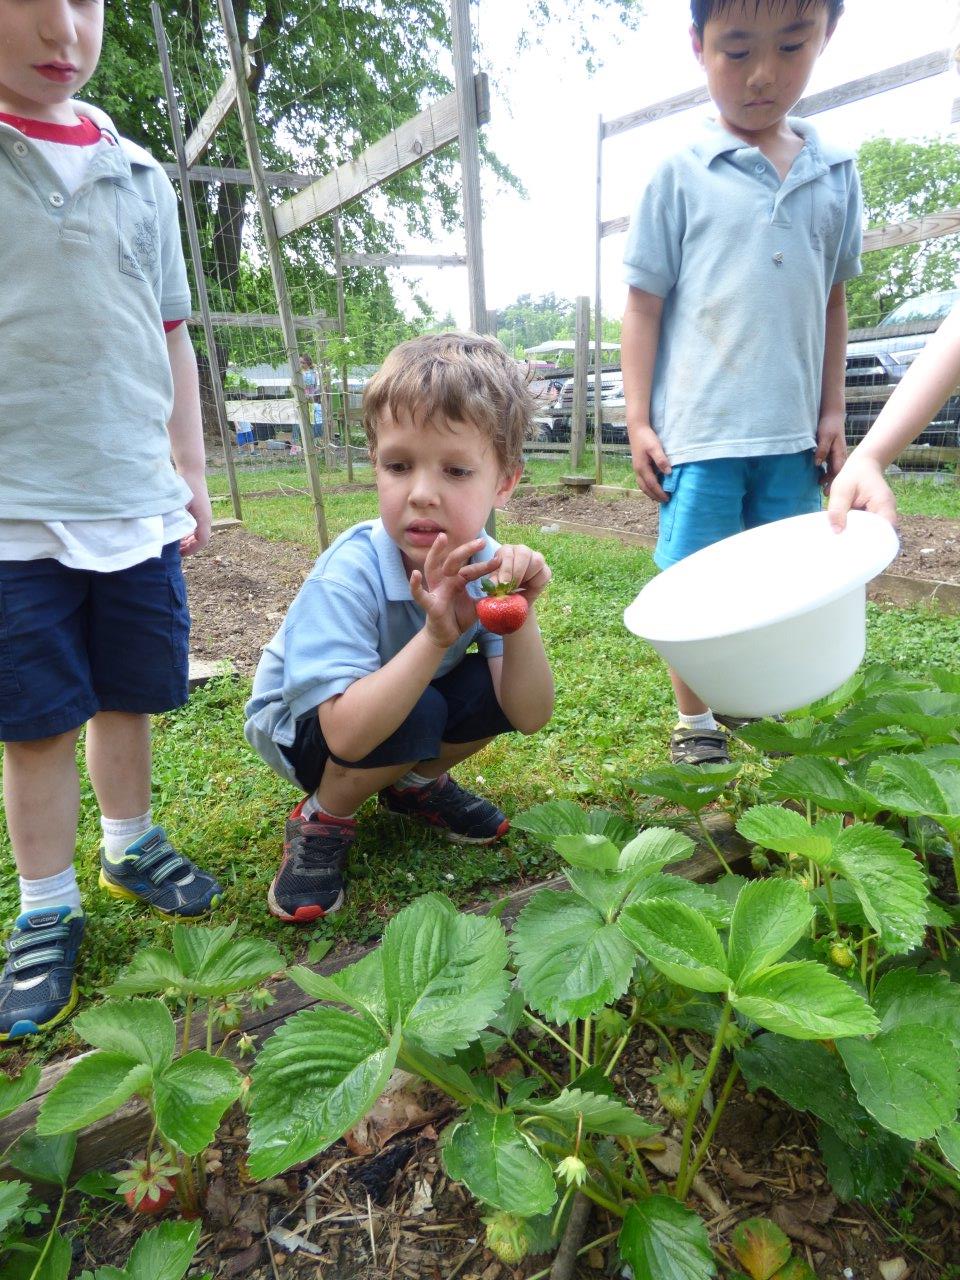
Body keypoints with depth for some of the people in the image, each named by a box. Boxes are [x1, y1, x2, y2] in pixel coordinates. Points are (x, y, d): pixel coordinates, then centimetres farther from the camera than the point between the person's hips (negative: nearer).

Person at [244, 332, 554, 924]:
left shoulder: (485, 563, -19)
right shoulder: (348, 575, -33)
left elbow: (529, 716, -21)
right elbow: (347, 734, -40)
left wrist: (520, 614, -37)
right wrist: (436, 637, -49)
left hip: (398, 705, 5)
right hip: (298, 724, -5)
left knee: (498, 687, -19)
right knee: (417, 714, -33)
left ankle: (416, 783, 10)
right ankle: (324, 817, -3)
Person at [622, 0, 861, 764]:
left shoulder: (835, 173, 11)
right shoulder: (681, 176, 0)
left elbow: (834, 299, 16)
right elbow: (644, 303, 0)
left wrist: (832, 412, 11)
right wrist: (638, 421, -5)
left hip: (793, 434, 4)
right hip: (698, 430, -4)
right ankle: (694, 724, 17)